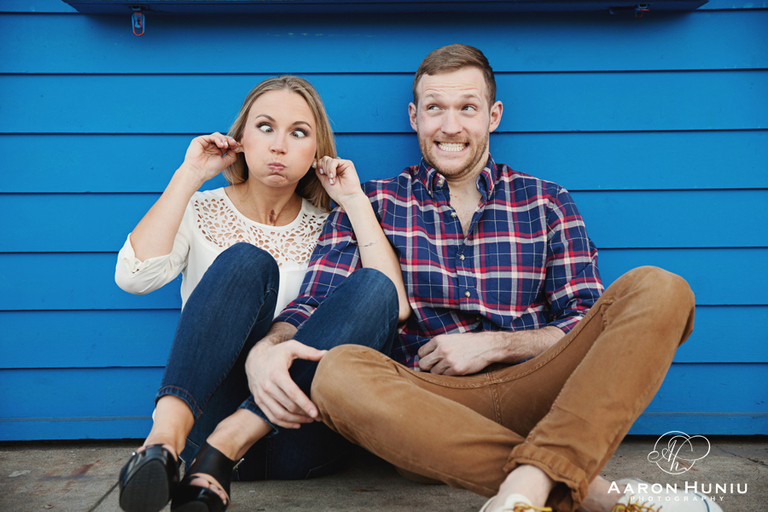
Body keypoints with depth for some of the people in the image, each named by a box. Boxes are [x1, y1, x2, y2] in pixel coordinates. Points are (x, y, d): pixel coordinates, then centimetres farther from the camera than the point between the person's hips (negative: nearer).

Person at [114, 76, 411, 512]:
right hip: (201, 417, -1)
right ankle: (165, 439, -40)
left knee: (374, 287, -22)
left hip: (295, 432, 2)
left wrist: (355, 201, -4)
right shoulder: (201, 211, 12)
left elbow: (395, 304, -6)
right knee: (246, 261, -23)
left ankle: (225, 446, -30)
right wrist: (187, 177, -4)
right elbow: (134, 276, -9)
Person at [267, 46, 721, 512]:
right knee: (338, 372, -33)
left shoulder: (547, 203, 14)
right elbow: (312, 307, 0)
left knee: (659, 290, -18)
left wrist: (493, 345, -6)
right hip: (426, 400, -1)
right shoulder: (372, 204, 11)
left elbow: (589, 329, 10)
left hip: (532, 396, 2)